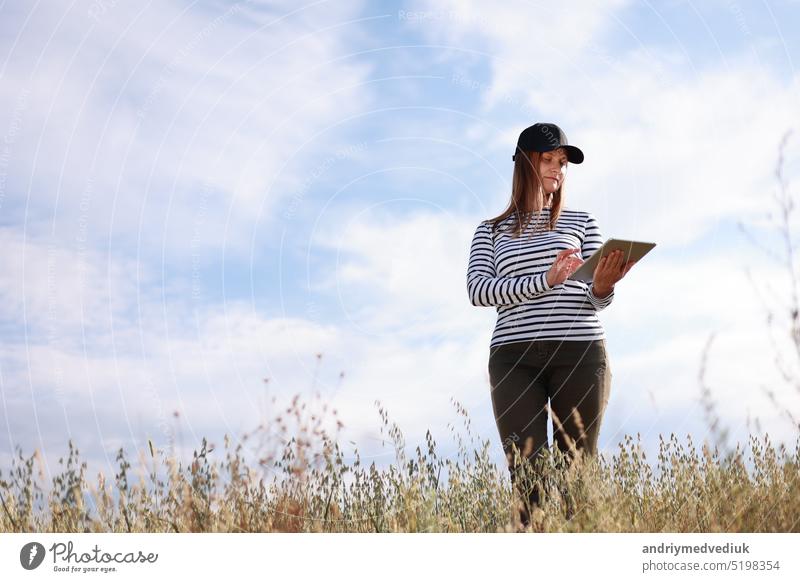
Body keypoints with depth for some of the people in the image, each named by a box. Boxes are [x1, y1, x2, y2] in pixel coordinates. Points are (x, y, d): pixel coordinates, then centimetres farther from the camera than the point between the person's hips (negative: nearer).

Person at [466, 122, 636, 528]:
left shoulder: (581, 222, 18)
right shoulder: (491, 231, 17)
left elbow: (598, 301, 11)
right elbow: (478, 289, -1)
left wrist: (602, 286, -15)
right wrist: (544, 281, -15)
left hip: (580, 352, 1)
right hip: (514, 357, -1)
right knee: (528, 472, -9)